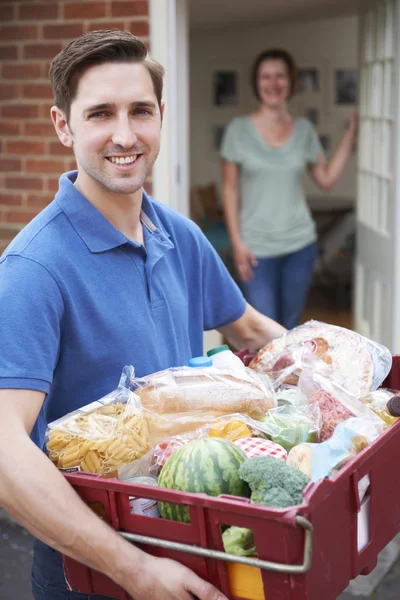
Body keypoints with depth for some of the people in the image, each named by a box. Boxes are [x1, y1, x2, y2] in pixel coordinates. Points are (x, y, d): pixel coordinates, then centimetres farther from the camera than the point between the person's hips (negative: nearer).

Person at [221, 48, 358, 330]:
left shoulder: (304, 129, 3)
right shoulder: (239, 129, -4)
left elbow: (327, 179, 9)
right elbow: (230, 189, -2)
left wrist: (350, 134, 4)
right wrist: (236, 241, -9)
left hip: (300, 244, 3)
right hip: (257, 247, -3)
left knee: (290, 329, 13)